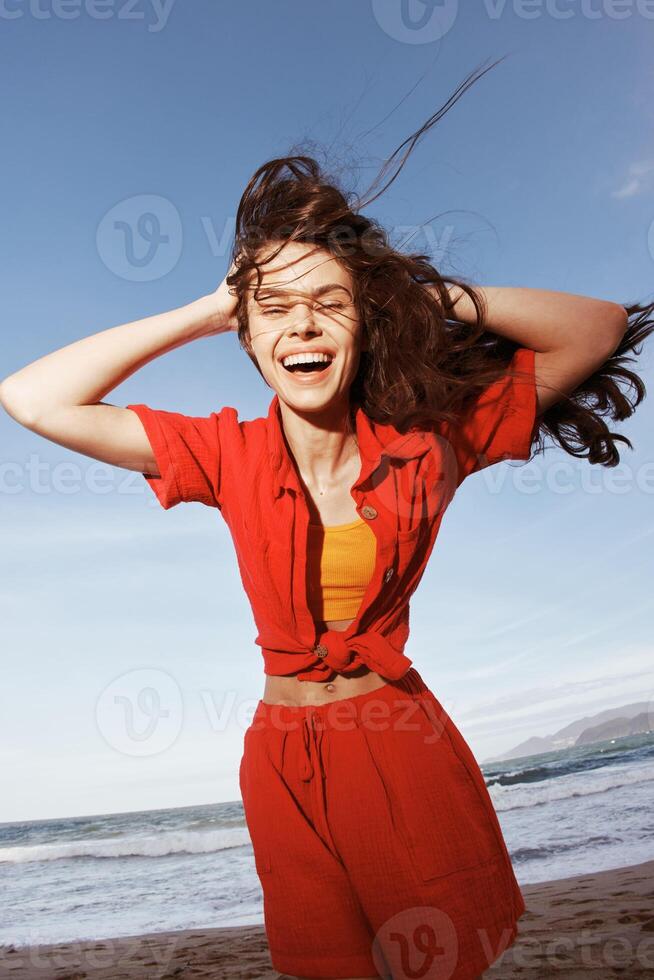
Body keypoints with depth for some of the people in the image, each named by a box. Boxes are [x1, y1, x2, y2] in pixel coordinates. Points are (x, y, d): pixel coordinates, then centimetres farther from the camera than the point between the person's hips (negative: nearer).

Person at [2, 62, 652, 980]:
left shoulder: (427, 439, -9)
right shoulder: (229, 454, -8)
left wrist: (434, 297, -14)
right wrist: (205, 312, -13)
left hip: (405, 743, 0)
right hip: (285, 757, 1)